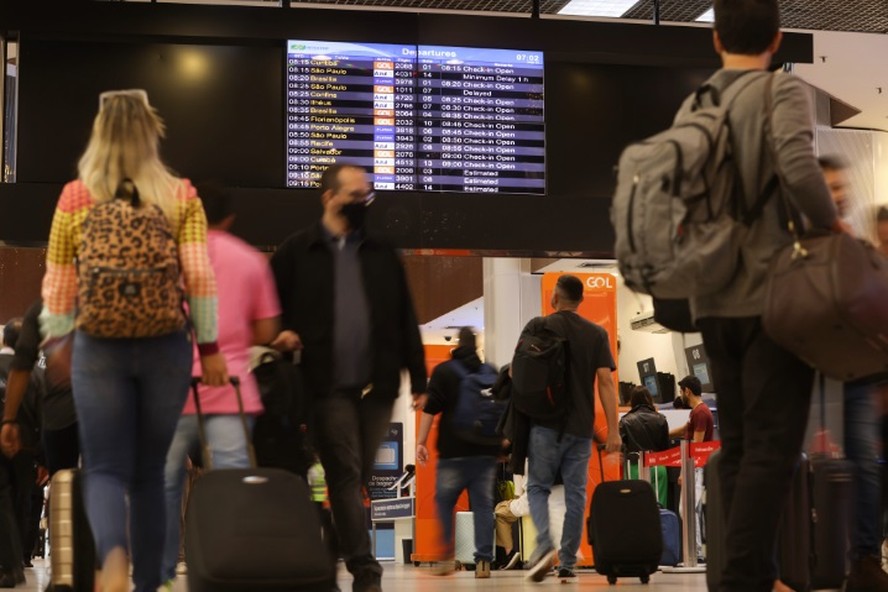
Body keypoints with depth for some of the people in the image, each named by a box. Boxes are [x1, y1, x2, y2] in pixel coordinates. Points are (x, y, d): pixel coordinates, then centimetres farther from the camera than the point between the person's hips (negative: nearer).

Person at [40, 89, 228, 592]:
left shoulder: (75, 197, 0)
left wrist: (53, 341, 19)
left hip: (98, 347, -1)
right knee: (150, 471, 14)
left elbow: (58, 284, 4)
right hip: (165, 346, 1)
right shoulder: (181, 196, -1)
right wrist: (210, 346, -1)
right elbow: (200, 275, -8)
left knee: (106, 469, 3)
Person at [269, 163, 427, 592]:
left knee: (357, 479, 9)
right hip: (329, 385, -3)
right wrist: (282, 335, -15)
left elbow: (405, 321, 11)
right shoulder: (297, 252, 4)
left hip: (378, 385, 4)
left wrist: (419, 378, 6)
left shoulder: (382, 254, 13)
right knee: (346, 478, -7)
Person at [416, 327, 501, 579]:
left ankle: (447, 557, 0)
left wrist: (421, 442, -6)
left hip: (453, 452, -3)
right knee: (483, 505, 3)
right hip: (486, 452, 3)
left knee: (443, 502, 8)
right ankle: (483, 560, -3)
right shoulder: (492, 373, 10)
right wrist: (500, 441, 27)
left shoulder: (443, 371, 0)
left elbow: (430, 409, -7)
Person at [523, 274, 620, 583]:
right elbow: (605, 381, -2)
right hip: (581, 427, 2)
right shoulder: (597, 334, 6)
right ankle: (567, 564, 6)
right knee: (575, 494, 6)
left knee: (538, 487, 6)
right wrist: (613, 429, -3)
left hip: (546, 423, -2)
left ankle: (545, 544, -18)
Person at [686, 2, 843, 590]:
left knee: (739, 444, 12)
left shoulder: (691, 106, 10)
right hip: (773, 292, -6)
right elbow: (799, 168, -24)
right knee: (771, 446, -5)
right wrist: (832, 225, -10)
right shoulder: (783, 90, -7)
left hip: (714, 299, 6)